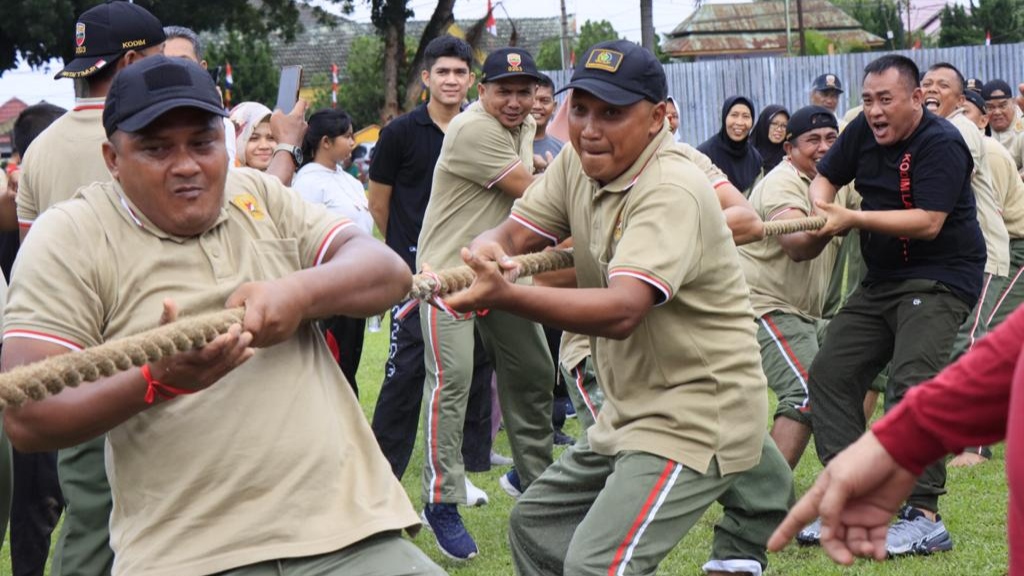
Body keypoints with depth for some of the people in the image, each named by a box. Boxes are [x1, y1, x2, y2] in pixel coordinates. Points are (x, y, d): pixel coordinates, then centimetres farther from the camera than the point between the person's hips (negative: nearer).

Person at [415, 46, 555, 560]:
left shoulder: (524, 125, 8)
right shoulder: (473, 129, -20)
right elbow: (532, 191, -19)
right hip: (449, 271, -9)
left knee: (534, 374, 14)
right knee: (450, 381, -15)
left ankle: (531, 475, 33)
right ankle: (442, 503, -10)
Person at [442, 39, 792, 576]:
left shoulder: (673, 190, -24)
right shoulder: (578, 163, 2)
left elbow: (622, 311, -36)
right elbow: (513, 233, 1)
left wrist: (505, 294, -50)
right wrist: (486, 251, -25)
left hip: (696, 415, -9)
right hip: (629, 411, 9)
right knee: (535, 526, 21)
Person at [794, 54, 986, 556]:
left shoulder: (941, 144, -17)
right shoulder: (863, 133, 5)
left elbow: (928, 223, -25)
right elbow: (824, 177, 16)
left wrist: (853, 218, -28)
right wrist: (823, 210, -7)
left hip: (940, 280, -9)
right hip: (883, 279, 9)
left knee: (911, 385, -23)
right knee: (830, 372, 5)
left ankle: (924, 517, -21)